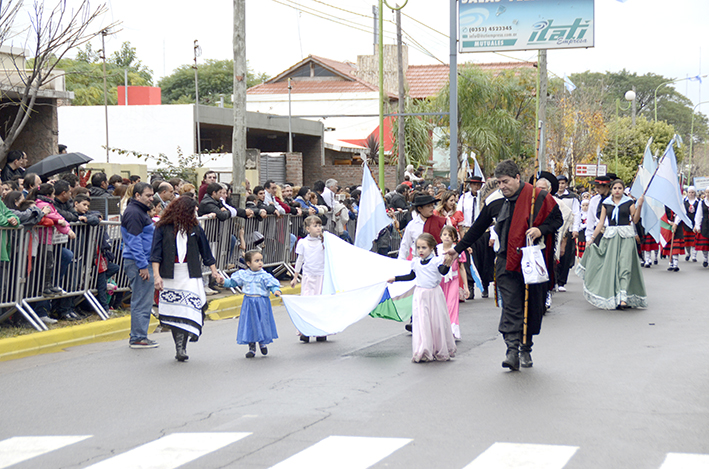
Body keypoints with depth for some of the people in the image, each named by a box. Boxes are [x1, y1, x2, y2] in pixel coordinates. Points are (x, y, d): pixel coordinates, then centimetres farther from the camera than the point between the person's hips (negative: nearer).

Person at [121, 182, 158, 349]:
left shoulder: (140, 211, 19)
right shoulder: (133, 213, -14)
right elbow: (135, 241, -20)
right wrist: (143, 266, -22)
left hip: (143, 261, 11)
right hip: (138, 262, -11)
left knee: (144, 301, 14)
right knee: (141, 302, -7)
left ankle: (138, 336, 19)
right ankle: (137, 338, -3)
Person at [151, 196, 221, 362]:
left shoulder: (194, 228, 8)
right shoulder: (163, 228, -1)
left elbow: (205, 252, 17)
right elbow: (156, 254, -3)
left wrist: (214, 271, 19)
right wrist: (156, 275, -12)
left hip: (190, 275, 1)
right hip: (170, 276, -1)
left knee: (188, 309, -11)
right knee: (174, 312, 2)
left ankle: (181, 348, -10)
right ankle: (179, 346, 11)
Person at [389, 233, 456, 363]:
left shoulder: (436, 261, -7)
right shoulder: (416, 263, 7)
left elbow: (443, 272, -23)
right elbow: (411, 276, 21)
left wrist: (446, 264, -43)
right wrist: (395, 279, 24)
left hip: (434, 294, -3)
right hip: (420, 295, 3)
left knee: (437, 321, 4)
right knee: (421, 322, -2)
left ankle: (440, 351, 18)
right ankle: (423, 351, 1)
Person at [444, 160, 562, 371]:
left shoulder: (538, 198, -3)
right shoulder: (496, 205, 8)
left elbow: (557, 219, 2)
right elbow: (477, 230, 18)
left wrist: (540, 230, -16)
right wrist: (457, 249, 20)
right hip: (507, 262, 2)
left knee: (533, 307, 5)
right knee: (510, 306, -12)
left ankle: (526, 349, 19)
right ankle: (512, 351, -18)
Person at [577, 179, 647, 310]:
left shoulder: (629, 202, 5)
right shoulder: (606, 203, 10)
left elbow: (635, 219, 1)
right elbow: (601, 222, 12)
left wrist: (639, 206, -12)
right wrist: (592, 238, 9)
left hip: (626, 236, -2)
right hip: (610, 235, 3)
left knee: (625, 265, -11)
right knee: (610, 265, 0)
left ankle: (623, 298, -18)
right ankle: (611, 297, 9)